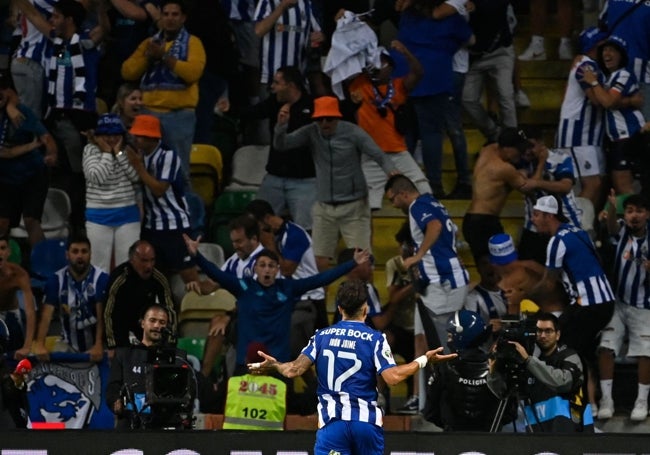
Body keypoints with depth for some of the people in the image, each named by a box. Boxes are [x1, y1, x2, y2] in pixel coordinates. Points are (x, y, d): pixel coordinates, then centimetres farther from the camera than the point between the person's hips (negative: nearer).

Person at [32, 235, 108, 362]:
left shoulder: (101, 279, -12)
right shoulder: (56, 280, -5)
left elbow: (102, 315, -19)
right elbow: (46, 314, -13)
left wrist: (99, 345, -33)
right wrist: (39, 345, -29)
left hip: (94, 343, -2)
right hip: (69, 343, 2)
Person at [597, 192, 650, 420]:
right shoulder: (621, 230, -5)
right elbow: (611, 225, -30)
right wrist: (612, 207, -51)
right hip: (616, 302, 1)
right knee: (606, 347, -7)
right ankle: (606, 399, -1)